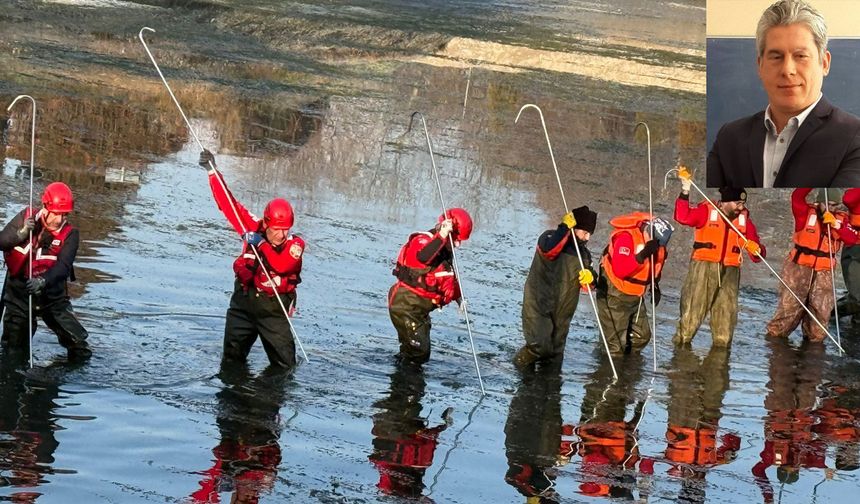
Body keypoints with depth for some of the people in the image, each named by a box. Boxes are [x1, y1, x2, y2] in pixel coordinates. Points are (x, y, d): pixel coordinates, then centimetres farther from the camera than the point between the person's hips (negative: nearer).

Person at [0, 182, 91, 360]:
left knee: (80, 348, -5)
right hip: (19, 293, 1)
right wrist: (22, 232, -29)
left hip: (52, 296, -1)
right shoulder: (26, 218, -10)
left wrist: (44, 281, -47)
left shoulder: (70, 234, -15)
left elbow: (63, 266, -28)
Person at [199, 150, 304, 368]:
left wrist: (261, 244, -32)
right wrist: (213, 171, -8)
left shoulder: (295, 244, -11)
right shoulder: (254, 229, -3)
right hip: (243, 303, 3)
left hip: (273, 310, -3)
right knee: (232, 360, 10)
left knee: (285, 364, -4)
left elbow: (281, 265, -30)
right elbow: (229, 204, -4)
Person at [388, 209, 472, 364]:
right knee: (418, 350, -16)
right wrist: (441, 237, -46)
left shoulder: (446, 249, 13)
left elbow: (450, 277, 29)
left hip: (420, 308, 10)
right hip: (405, 305, -10)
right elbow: (423, 257, -42)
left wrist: (458, 298, 27)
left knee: (422, 353, 14)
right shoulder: (422, 240, -16)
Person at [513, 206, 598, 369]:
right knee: (540, 347, -19)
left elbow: (588, 285, 14)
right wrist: (565, 227, -25)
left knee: (555, 355, 11)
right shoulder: (550, 237, -6)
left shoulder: (584, 253, 13)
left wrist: (590, 278, -10)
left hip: (562, 311, 7)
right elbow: (549, 250, -31)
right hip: (539, 305, -7)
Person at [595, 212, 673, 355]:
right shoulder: (626, 237, -27)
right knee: (616, 343, -7)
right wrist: (642, 255, -41)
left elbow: (657, 263, 18)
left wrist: (655, 285, 9)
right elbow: (619, 270, -37)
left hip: (636, 296, 8)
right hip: (614, 295, -8)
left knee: (642, 336, 11)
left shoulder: (656, 241, -3)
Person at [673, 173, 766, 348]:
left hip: (729, 271, 4)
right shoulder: (706, 212, -5)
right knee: (693, 307, -3)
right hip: (704, 268, -4)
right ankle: (682, 340, 8)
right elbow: (683, 217, -20)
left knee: (726, 311, 10)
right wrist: (685, 193, -28)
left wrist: (757, 251, -16)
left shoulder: (744, 219, 7)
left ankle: (722, 343, 23)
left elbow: (756, 249, 8)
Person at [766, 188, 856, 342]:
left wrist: (836, 225, -25)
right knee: (790, 304, -1)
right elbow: (797, 197, -22)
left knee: (821, 309, 2)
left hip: (824, 272, 3)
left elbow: (852, 239, -9)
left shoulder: (840, 219, 4)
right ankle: (775, 333, 12)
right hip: (799, 267, -3)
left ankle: (815, 337, 18)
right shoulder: (806, 213, -4)